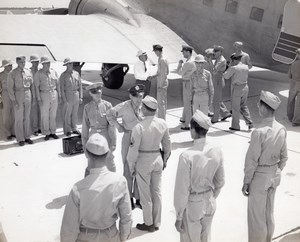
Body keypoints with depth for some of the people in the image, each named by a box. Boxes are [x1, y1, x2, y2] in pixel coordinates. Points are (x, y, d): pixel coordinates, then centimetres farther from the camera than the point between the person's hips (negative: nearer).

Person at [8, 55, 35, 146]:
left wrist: (33, 96, 8)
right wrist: (13, 100, -12)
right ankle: (20, 139, 7)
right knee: (19, 118, 0)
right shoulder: (12, 73, -6)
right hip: (18, 96, -3)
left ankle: (27, 137, 18)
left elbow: (32, 85, 11)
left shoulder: (28, 72, 5)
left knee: (27, 117, 9)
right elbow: (10, 88, -6)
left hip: (28, 95, 4)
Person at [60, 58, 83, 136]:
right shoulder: (63, 75, -4)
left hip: (76, 94, 4)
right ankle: (67, 130, 11)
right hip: (68, 95, -4)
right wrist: (64, 100, -11)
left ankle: (74, 128, 21)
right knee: (67, 114, 1)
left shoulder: (76, 73, 7)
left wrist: (80, 97, 5)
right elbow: (62, 88, -6)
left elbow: (80, 85, 10)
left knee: (75, 113, 10)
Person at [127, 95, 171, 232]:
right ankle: (157, 223, 30)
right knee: (157, 191, 17)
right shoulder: (162, 123, -7)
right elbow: (167, 144, 5)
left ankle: (149, 224, 25)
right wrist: (165, 160, 20)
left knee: (145, 194, 11)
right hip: (157, 159, 5)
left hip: (143, 161, -5)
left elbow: (133, 149, -17)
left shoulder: (139, 127, -23)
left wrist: (131, 167, -3)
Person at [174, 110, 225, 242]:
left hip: (192, 205, -5)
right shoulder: (217, 151, -11)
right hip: (210, 203, 5)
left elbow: (182, 190, -20)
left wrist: (179, 217, -9)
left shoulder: (187, 156, -27)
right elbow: (220, 182, 2)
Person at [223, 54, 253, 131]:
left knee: (235, 108, 6)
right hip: (245, 87, 6)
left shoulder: (233, 68, -17)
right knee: (244, 106, 20)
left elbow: (225, 76, -7)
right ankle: (249, 122, 11)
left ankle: (235, 126, 15)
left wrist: (230, 66, -2)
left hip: (236, 88, -6)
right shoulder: (246, 67, 3)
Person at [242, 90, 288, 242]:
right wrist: (277, 173, 18)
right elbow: (284, 157, 5)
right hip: (274, 175, 7)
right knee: (269, 213, 22)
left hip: (259, 176, -7)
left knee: (256, 216, 9)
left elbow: (251, 160, -20)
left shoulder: (259, 132, -26)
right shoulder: (281, 129, -5)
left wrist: (246, 182, -10)